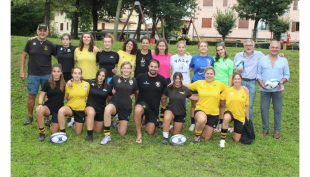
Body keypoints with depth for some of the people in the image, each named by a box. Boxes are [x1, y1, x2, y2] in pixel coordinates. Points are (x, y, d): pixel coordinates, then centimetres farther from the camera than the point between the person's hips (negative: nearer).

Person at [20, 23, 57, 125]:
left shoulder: (50, 45, 1)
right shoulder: (31, 42, 2)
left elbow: (58, 57, 9)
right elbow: (23, 56, 7)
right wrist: (21, 71, 1)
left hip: (47, 75, 0)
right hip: (33, 74, 0)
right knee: (31, 96, 6)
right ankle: (30, 117, 22)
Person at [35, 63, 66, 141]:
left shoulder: (64, 83, 2)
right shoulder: (47, 83, -2)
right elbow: (42, 95, -4)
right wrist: (40, 104, -21)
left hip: (59, 109, 1)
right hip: (48, 106, -1)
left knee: (54, 132, -2)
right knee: (39, 111, -39)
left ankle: (53, 123, 36)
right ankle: (42, 133, -19)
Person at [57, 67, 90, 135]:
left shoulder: (86, 84, -4)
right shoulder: (68, 85, -5)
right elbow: (65, 97, 6)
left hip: (81, 110, 1)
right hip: (70, 107, -1)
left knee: (78, 133, 8)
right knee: (61, 111, -39)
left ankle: (74, 121, 42)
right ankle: (62, 132, -23)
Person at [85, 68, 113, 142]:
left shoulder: (108, 87, -4)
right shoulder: (91, 84, -7)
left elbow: (109, 99, 9)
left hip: (101, 110, 3)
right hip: (90, 106, -2)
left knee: (98, 131, 12)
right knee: (91, 113, -42)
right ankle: (89, 135, -28)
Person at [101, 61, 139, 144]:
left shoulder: (133, 80, 2)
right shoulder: (115, 78, -2)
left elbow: (137, 92, 18)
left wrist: (131, 95, 7)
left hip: (126, 107, 2)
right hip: (115, 103, -2)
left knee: (122, 133, 1)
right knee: (107, 109, -42)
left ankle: (119, 120, 38)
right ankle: (107, 136, -27)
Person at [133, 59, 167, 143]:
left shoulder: (162, 79, -1)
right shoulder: (140, 77, -6)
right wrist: (136, 103, 2)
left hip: (154, 108, 2)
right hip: (142, 103, -2)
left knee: (150, 132, 1)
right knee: (137, 110, -41)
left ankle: (147, 122, 37)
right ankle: (139, 134, -22)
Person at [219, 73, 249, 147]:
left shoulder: (245, 92, -3)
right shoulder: (227, 90, -8)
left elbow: (246, 106, 3)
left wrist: (247, 119, 5)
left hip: (240, 116, 2)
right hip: (230, 112, -2)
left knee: (236, 140, 2)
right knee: (226, 118, -42)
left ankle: (236, 131, 39)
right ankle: (222, 140, -23)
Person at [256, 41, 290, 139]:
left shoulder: (284, 60, 6)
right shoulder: (262, 59, 5)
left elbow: (286, 75, 8)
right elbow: (258, 73, 4)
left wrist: (282, 82, -12)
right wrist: (261, 83, -12)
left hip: (278, 89, 0)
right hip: (264, 89, 0)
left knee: (278, 110, 5)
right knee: (264, 109, 3)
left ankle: (277, 130, 17)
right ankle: (265, 129, 18)